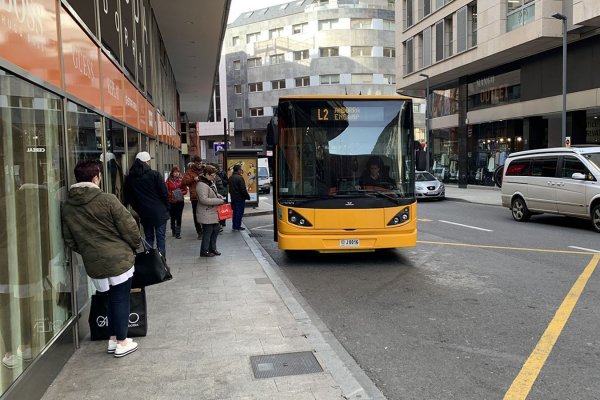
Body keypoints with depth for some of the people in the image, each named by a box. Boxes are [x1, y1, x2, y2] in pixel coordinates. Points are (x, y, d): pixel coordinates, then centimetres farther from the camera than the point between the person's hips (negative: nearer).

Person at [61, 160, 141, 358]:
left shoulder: (67, 206, 2)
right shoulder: (107, 200, -16)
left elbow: (69, 240, 9)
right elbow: (129, 227, -13)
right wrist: (136, 244, 5)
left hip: (93, 263, 6)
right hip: (119, 258, -5)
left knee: (112, 298, 20)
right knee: (121, 299, 7)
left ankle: (113, 339, 28)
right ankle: (122, 343, 15)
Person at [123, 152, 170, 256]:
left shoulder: (129, 178, 5)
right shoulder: (154, 174, -8)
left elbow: (127, 198, 12)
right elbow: (164, 193, -8)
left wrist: (137, 210, 19)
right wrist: (166, 208, 3)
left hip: (144, 214, 4)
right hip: (159, 212, -3)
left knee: (149, 238, 13)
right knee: (160, 237, 2)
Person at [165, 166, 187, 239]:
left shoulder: (182, 180, 2)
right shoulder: (169, 180, 0)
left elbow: (185, 190, 5)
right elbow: (166, 191, -1)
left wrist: (181, 193, -13)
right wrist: (171, 194, -17)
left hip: (180, 201, 0)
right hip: (171, 201, 0)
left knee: (179, 217, -4)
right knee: (173, 217, 6)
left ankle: (178, 233, 0)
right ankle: (173, 231, 25)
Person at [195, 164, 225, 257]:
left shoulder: (211, 183, 11)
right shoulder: (202, 185, -20)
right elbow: (204, 200, -27)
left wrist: (220, 197, 5)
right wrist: (218, 201, -22)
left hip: (213, 213, 10)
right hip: (206, 214, -10)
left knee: (215, 230, 15)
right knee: (208, 232, -1)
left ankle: (212, 248, 28)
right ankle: (204, 251, 11)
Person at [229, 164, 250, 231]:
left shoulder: (230, 178, 9)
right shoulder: (240, 178, -18)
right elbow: (243, 189, -19)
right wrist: (247, 196, -8)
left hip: (233, 198, 8)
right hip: (240, 198, -8)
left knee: (235, 212, 15)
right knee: (240, 213, 0)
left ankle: (234, 226, 20)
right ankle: (237, 226, 3)